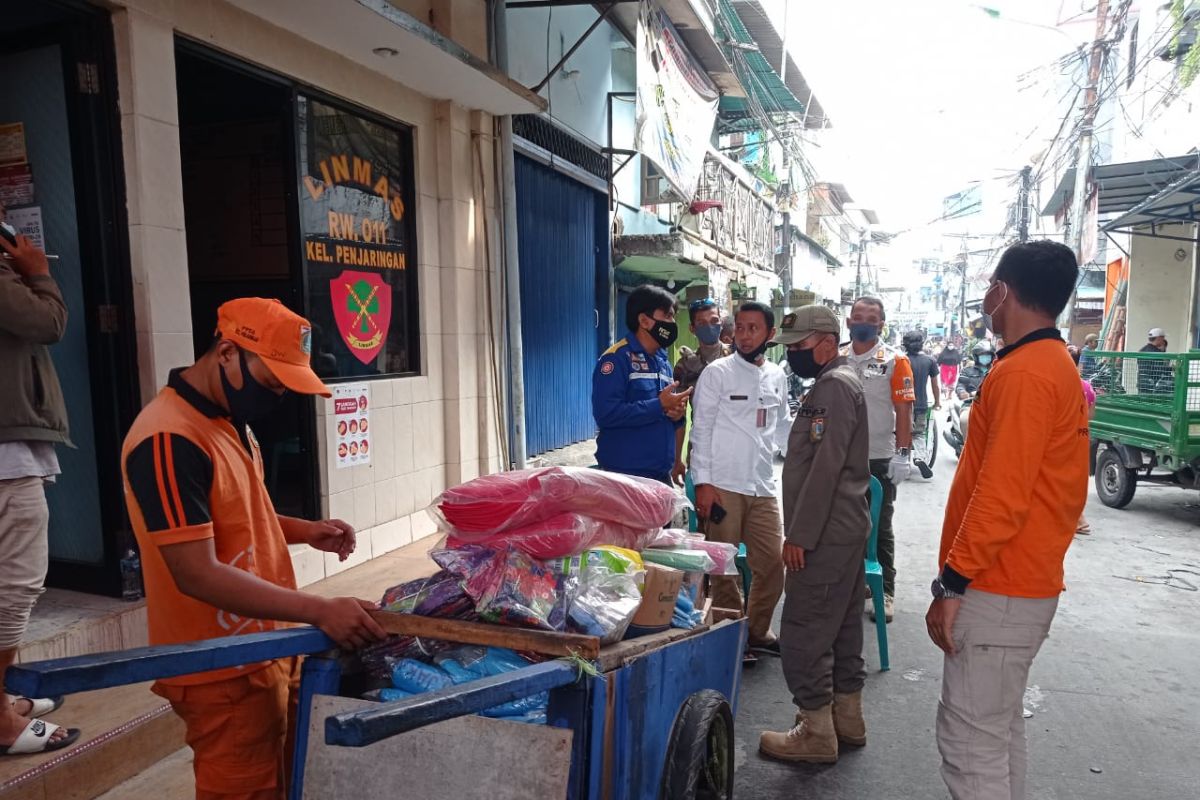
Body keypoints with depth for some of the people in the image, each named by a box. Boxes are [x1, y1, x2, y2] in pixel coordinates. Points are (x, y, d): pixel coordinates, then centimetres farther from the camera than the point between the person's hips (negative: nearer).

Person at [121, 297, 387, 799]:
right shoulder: (169, 440, -24)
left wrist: (303, 531, 1)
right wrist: (319, 610, -32)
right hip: (224, 671, -9)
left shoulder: (230, 421, 8)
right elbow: (198, 574, -28)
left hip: (266, 649, 9)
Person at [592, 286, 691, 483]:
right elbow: (606, 414, -25)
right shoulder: (616, 358, -11)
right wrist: (659, 406, -18)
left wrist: (677, 414, -1)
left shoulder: (664, 362, 14)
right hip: (625, 476, -8)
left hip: (662, 474, 8)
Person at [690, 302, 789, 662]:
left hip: (763, 487, 5)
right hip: (723, 485, -5)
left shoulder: (777, 376, 12)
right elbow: (701, 429, -6)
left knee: (772, 564, 9)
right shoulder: (717, 373, -4)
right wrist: (703, 482, -11)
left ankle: (757, 630, 28)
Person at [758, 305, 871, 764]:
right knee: (843, 625, 17)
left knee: (804, 634, -5)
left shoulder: (835, 386, -15)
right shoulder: (837, 383, 17)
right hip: (844, 529, 11)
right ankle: (847, 718, 29)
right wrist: (804, 530, 20)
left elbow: (825, 468, -22)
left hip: (826, 534, -11)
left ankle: (817, 733, 6)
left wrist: (799, 535, -20)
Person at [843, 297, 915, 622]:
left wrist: (902, 454, -14)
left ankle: (885, 591, 17)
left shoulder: (895, 361, -6)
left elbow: (903, 412, -8)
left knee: (879, 527, 7)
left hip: (879, 459, -4)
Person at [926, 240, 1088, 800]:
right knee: (1001, 726, 20)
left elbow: (1001, 495, -23)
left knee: (970, 740, -2)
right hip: (1029, 583, 10)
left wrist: (952, 583, -18)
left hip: (998, 591, -10)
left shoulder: (1023, 372, -18)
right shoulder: (1057, 365, 14)